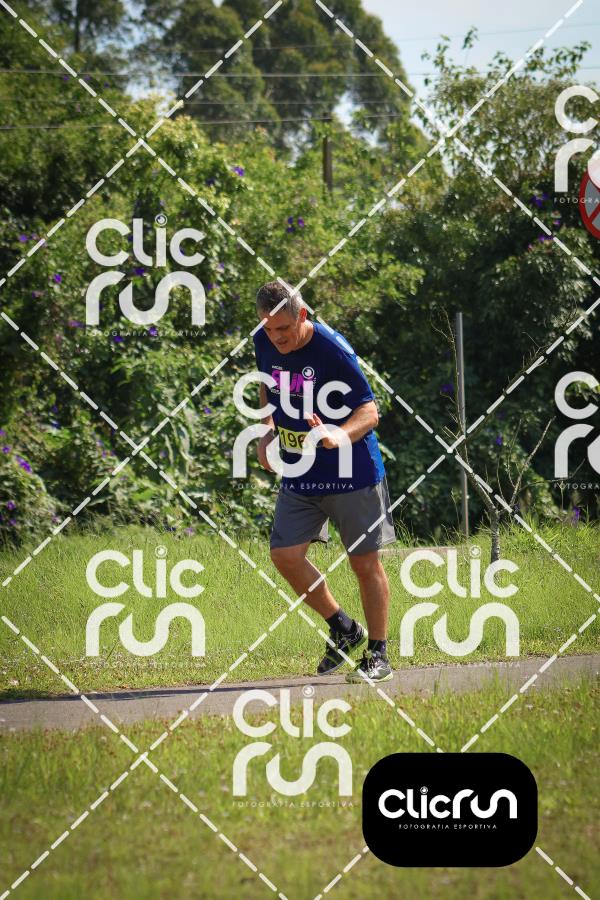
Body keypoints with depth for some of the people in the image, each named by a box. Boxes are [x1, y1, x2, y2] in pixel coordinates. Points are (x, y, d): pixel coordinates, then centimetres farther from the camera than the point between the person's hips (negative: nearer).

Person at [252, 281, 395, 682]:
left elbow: (369, 411, -19)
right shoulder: (264, 343, -3)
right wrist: (268, 428, 5)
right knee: (285, 555, -6)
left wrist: (340, 436, -38)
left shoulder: (333, 351, -22)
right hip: (298, 475, 6)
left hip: (351, 473, -5)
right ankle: (344, 629, 15)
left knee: (365, 562, 1)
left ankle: (378, 654, 15)